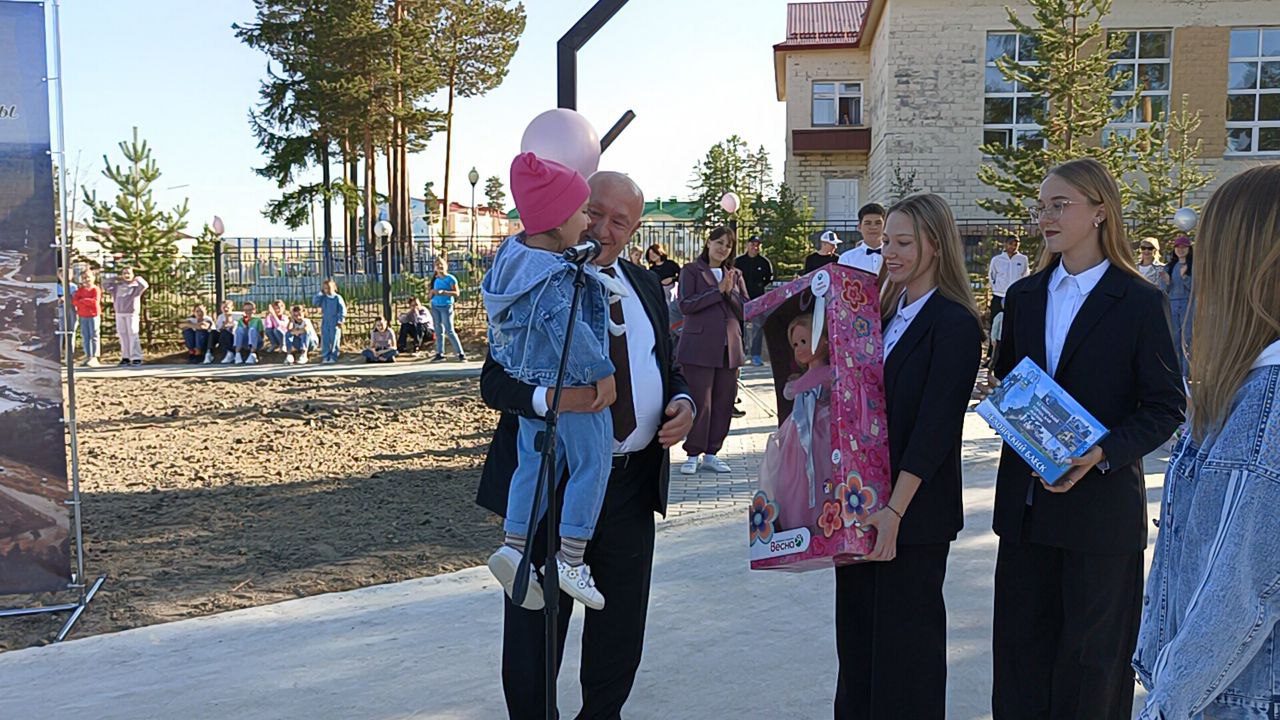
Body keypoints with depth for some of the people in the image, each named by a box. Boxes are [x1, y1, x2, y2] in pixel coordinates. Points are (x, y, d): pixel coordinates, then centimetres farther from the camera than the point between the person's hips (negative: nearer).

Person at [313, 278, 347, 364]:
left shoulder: (337, 298, -3)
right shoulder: (323, 298, 8)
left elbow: (342, 309, -4)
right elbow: (315, 302, -4)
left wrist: (340, 321, -10)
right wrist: (321, 293, -4)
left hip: (335, 323, -4)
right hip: (325, 323, 4)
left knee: (334, 340, -2)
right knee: (325, 340, 4)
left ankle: (333, 357, 3)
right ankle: (325, 357, 9)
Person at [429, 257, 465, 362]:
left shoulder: (450, 278, -6)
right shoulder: (435, 280, 9)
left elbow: (456, 293, -14)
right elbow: (430, 296, 15)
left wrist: (443, 292, -23)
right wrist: (432, 292, -8)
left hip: (446, 307, -6)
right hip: (435, 307, 6)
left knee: (449, 331, -10)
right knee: (438, 331, 8)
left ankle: (461, 354, -8)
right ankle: (440, 353, 12)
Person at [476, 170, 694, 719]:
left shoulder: (646, 287, 11)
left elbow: (668, 369, 19)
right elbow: (494, 380, -12)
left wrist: (683, 402, -5)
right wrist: (548, 397, -33)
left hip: (633, 482, 5)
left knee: (621, 630, 19)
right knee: (533, 636, 8)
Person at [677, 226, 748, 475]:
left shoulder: (735, 275, 17)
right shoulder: (691, 270, 3)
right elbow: (685, 304, -11)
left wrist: (730, 292, -8)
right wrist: (718, 290, -12)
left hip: (729, 348, 5)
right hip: (699, 347, -5)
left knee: (724, 403, 5)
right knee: (701, 403, -5)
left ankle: (711, 453, 16)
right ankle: (693, 454, 8)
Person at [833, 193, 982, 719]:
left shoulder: (954, 323, -12)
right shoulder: (884, 314, 12)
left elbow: (935, 426, -18)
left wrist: (895, 509, -21)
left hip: (914, 512, -7)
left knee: (905, 638, 5)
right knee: (856, 631, 15)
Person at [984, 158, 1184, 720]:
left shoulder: (1140, 303, -7)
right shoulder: (1023, 296, 8)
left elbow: (1166, 406, -7)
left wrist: (1102, 454, -21)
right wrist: (996, 396, -4)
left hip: (1100, 506, -4)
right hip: (1025, 501, 5)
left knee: (1092, 657, 10)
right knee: (1020, 643, 13)